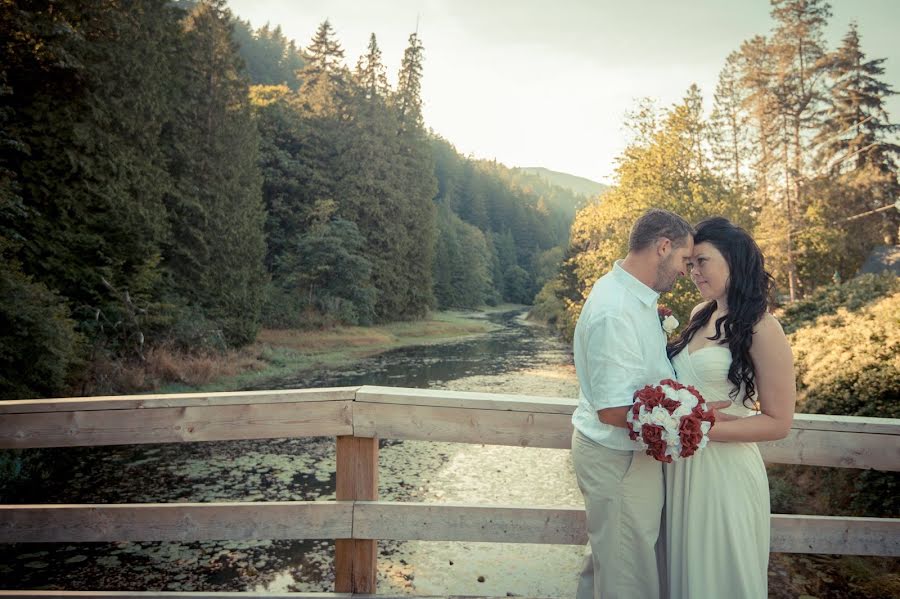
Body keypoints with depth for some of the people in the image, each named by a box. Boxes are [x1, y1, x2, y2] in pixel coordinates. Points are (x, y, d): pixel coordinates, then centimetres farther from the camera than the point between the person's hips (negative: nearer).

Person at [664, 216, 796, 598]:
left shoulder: (762, 330, -16)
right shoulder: (700, 315, 4)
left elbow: (778, 423, -14)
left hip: (724, 467, -6)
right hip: (680, 463, 6)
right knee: (684, 563, 22)